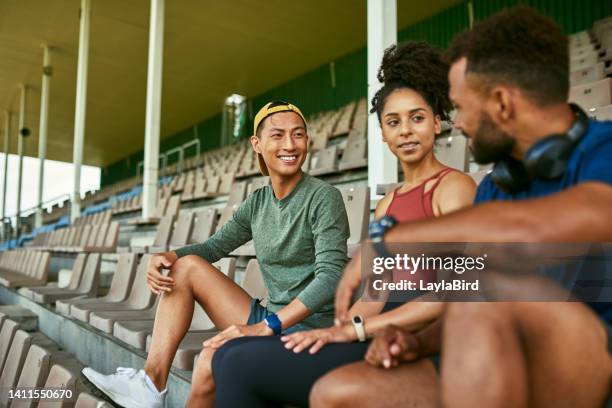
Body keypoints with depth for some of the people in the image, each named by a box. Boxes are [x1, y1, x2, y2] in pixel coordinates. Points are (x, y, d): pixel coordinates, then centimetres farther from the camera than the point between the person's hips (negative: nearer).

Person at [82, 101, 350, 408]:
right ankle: (153, 381, -8)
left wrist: (264, 327, -29)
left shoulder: (323, 197, -11)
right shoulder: (257, 203, 8)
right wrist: (165, 257, -6)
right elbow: (214, 247, 15)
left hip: (312, 324, -7)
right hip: (271, 321, 7)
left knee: (213, 358, -30)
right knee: (187, 265, 1)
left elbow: (331, 275, -21)